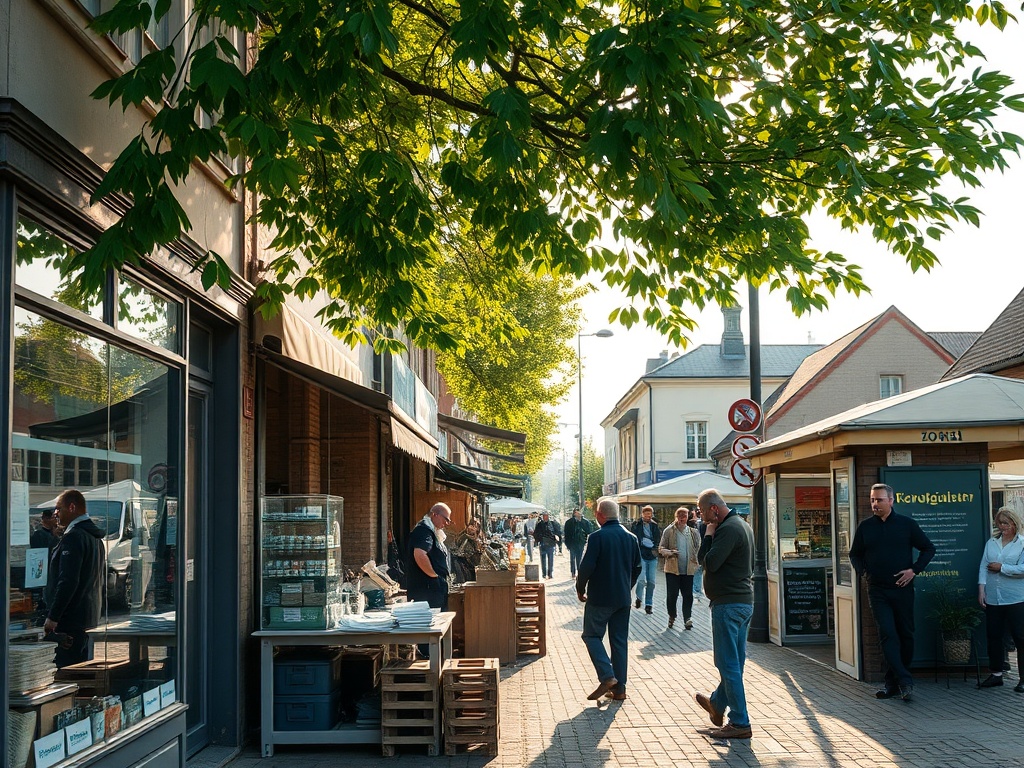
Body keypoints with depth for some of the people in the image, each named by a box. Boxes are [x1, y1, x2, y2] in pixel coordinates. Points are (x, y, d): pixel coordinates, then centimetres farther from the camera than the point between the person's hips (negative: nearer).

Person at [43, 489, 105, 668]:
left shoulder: (73, 537, -15)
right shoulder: (95, 537, 16)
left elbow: (68, 581, -22)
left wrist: (52, 616, -19)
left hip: (70, 617, -10)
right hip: (89, 614, 10)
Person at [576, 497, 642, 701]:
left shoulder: (597, 537, -15)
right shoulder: (631, 537, 5)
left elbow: (586, 567, -17)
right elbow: (637, 567, 12)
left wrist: (580, 589, -2)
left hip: (600, 598, -6)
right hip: (623, 599, 6)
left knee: (592, 635, 7)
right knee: (620, 641, 10)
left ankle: (607, 676, -8)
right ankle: (619, 688, 12)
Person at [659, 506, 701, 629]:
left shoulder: (693, 532, 6)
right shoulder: (669, 531, 1)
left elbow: (698, 549, 12)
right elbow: (661, 548, 2)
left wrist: (696, 562, -3)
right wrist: (669, 552, -17)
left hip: (688, 569, 1)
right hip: (672, 568, -1)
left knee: (688, 595, 1)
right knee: (671, 595, 1)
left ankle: (687, 619, 10)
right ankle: (671, 616, 21)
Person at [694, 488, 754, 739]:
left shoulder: (727, 529, -18)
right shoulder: (742, 525, 15)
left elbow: (708, 562, -22)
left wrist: (708, 535, -11)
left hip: (728, 605, -11)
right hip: (745, 602, 11)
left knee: (729, 665, -5)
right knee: (734, 662, 20)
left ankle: (739, 723, -3)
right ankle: (717, 705, 38)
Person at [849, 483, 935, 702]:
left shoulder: (907, 524, 1)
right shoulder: (865, 527, 6)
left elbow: (928, 548, 8)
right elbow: (855, 554, 19)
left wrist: (914, 570, -4)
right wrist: (863, 572, 2)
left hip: (902, 589, 0)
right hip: (877, 591, 0)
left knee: (905, 635, 5)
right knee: (888, 635, -12)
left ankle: (893, 683, 16)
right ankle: (904, 681, -14)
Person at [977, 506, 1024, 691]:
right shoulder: (991, 543, 11)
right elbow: (983, 567, 7)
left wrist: (1001, 567, -9)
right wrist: (981, 590, 0)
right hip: (993, 598, 5)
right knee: (994, 636, 10)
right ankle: (996, 674, 21)